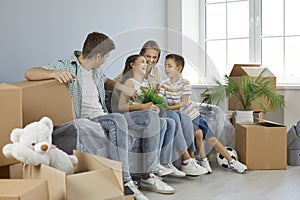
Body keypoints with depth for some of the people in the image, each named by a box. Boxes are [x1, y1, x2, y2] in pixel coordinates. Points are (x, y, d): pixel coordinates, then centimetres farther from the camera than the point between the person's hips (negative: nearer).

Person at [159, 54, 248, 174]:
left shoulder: (185, 83, -8)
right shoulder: (165, 85, -1)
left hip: (192, 114, 0)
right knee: (198, 133, -24)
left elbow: (184, 103, -17)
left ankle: (231, 161, 14)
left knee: (210, 137, 3)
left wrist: (169, 107, -28)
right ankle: (204, 161, -2)